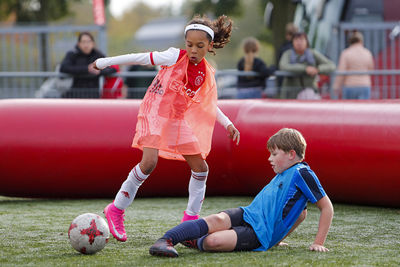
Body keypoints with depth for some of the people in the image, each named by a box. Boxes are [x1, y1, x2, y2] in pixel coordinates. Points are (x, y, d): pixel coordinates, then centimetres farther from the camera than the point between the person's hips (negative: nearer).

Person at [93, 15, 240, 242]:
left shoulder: (207, 74, 2)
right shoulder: (175, 57, -12)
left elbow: (210, 105, 16)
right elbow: (142, 58, -5)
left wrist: (228, 124, 6)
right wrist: (106, 62, -1)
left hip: (178, 120, 6)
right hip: (155, 113, -6)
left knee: (201, 168, 2)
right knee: (149, 162, -23)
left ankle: (191, 217, 17)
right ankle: (116, 210, -11)